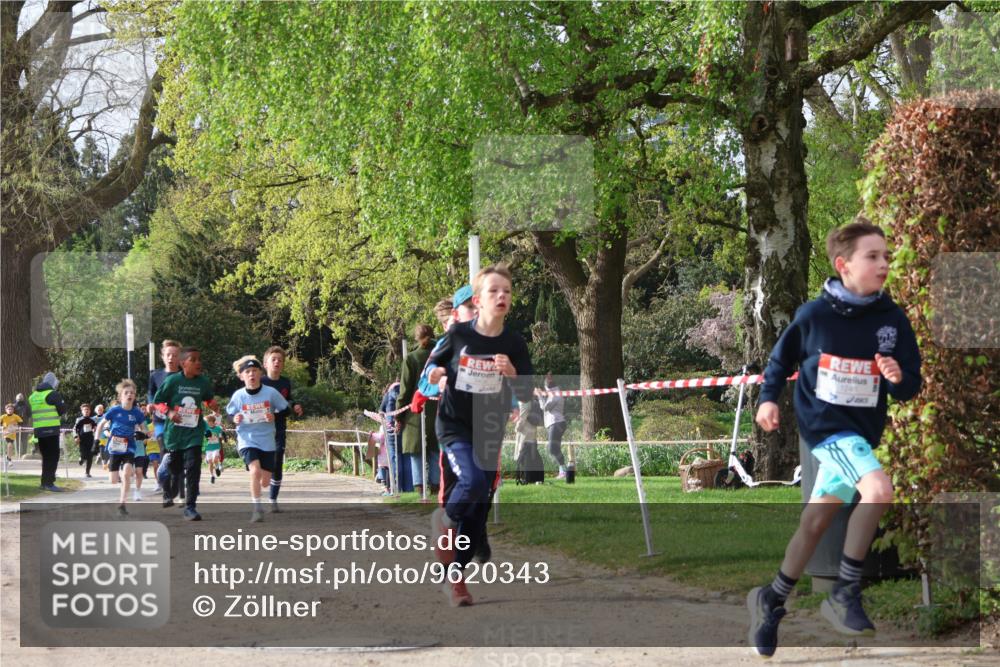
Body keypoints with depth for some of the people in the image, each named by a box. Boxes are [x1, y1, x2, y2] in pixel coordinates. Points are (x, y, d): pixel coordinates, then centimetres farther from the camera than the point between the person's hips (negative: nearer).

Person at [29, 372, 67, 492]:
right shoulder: (53, 394, -8)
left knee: (46, 456, 17)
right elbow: (62, 410, -5)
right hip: (51, 429, -7)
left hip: (38, 429, 7)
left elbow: (29, 413, 18)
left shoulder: (33, 395, 14)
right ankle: (49, 482, -13)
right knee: (53, 456, -5)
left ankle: (45, 482, 21)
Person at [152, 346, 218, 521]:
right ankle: (169, 495, 45)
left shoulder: (204, 382, 0)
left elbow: (208, 399, 18)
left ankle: (190, 507, -10)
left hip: (194, 432, 1)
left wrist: (212, 404, -5)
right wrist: (168, 412, -19)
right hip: (174, 432, -1)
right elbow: (158, 400, -1)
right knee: (174, 468, 14)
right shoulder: (173, 380, -8)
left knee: (193, 469, -13)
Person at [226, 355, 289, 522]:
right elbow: (230, 413, 9)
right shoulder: (238, 396, -6)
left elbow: (285, 409, 4)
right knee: (255, 470, -26)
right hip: (247, 440, -1)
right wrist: (235, 419, -12)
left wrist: (275, 416, -14)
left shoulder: (270, 392, -7)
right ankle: (257, 509, -18)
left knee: (265, 481, 6)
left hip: (267, 441, 1)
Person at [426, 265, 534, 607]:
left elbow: (526, 395, -5)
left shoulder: (514, 344, -6)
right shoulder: (458, 334, -8)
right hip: (454, 426, -3)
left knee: (478, 509, 5)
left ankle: (456, 577, 19)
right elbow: (434, 362, 9)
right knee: (472, 481, -29)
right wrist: (434, 373, -14)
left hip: (490, 433, 3)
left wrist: (512, 373, -25)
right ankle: (445, 520, 2)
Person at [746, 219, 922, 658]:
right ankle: (846, 592, -14)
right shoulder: (814, 315, -11)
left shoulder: (893, 320, -4)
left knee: (817, 520, 12)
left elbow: (911, 387, -1)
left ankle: (772, 599, 31)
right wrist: (768, 398, -7)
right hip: (826, 424, -4)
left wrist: (898, 378, -23)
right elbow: (781, 359, 6)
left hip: (863, 430, 5)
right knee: (878, 489, -27)